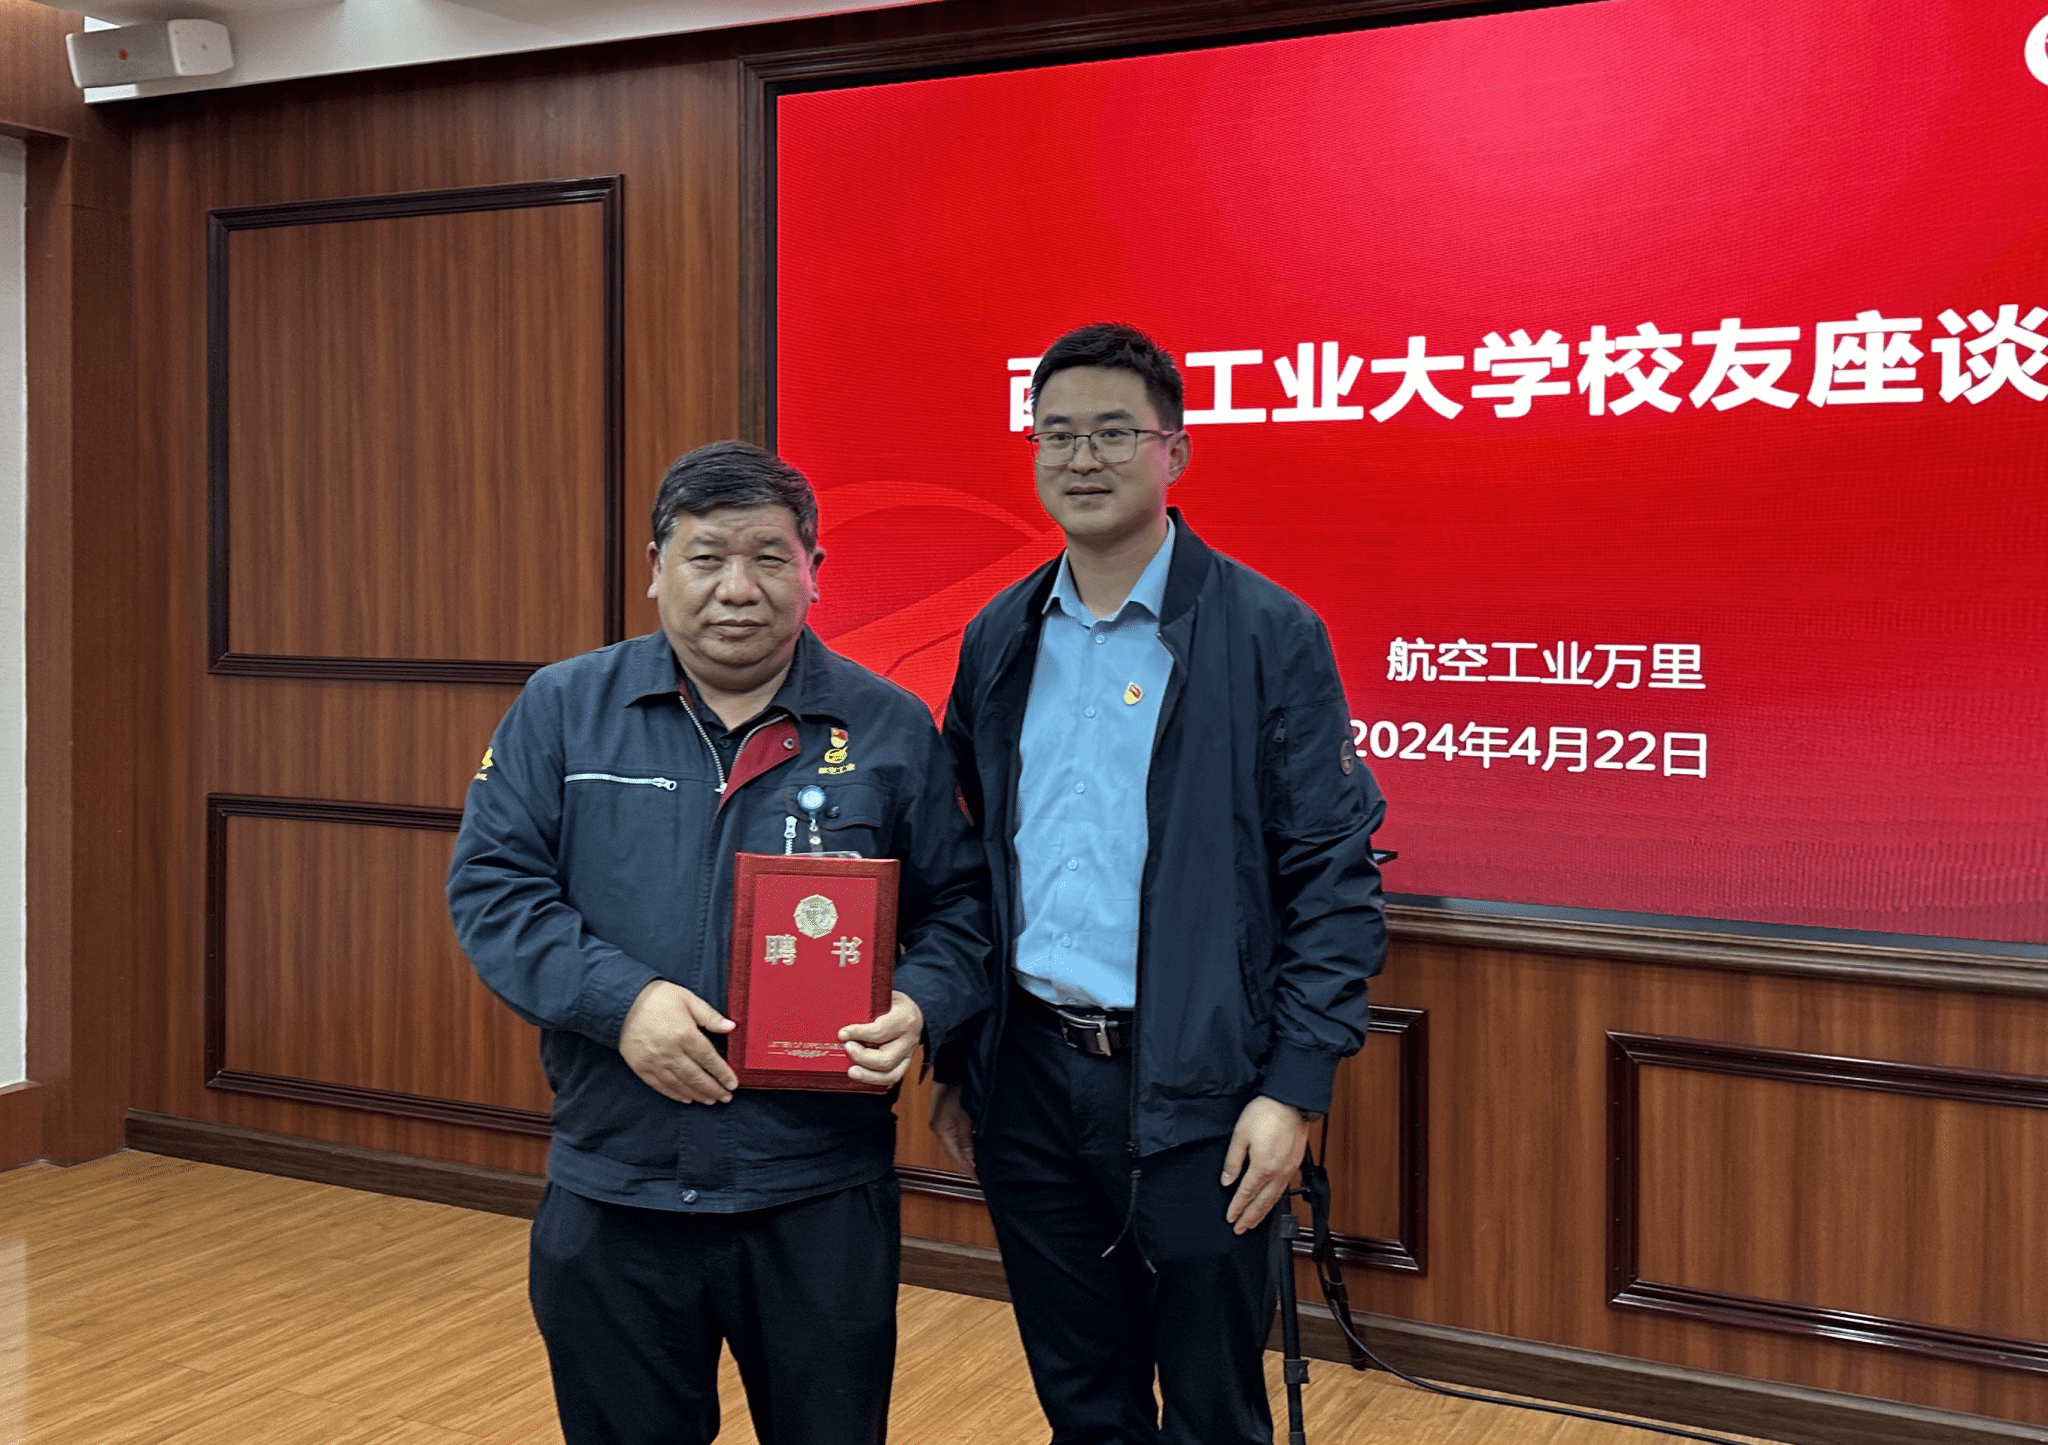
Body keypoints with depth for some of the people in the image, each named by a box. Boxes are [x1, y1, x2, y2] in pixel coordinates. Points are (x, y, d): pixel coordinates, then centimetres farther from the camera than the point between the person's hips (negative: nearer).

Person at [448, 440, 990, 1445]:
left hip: (822, 1199, 0)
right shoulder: (563, 710, 1)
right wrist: (619, 997, -17)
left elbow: (957, 908, 5)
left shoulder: (890, 729, 1)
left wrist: (918, 1006, -16)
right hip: (611, 1196, 1)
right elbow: (490, 884, -3)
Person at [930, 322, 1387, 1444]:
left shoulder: (1268, 635, -6)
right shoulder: (997, 640, 8)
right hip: (1028, 1083, 4)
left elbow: (1334, 878, -8)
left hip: (1193, 1094, -4)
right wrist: (953, 1066, 11)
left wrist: (1295, 1089, -13)